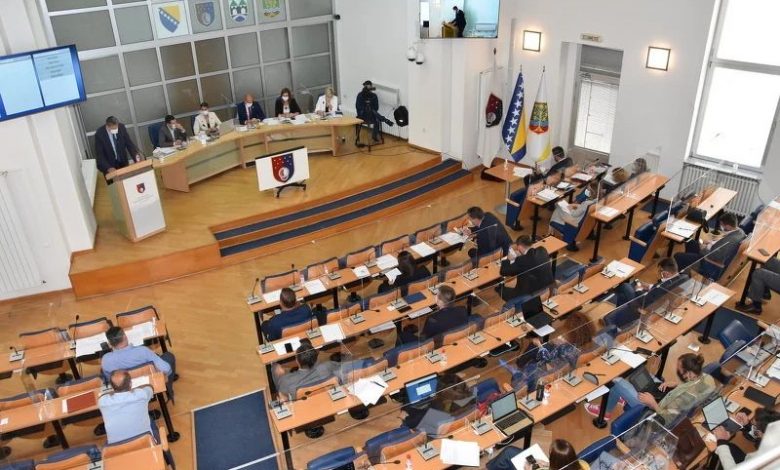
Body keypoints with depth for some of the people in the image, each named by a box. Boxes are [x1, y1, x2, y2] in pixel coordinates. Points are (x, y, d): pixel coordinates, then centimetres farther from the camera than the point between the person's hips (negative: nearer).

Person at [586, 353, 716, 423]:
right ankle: (627, 397, 41)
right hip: (670, 405, 8)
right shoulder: (708, 378, -17)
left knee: (619, 383, -3)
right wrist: (676, 385, -4)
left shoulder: (687, 395, -40)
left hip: (656, 412, -8)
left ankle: (605, 412, 24)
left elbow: (667, 419, -31)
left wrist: (652, 403, -19)